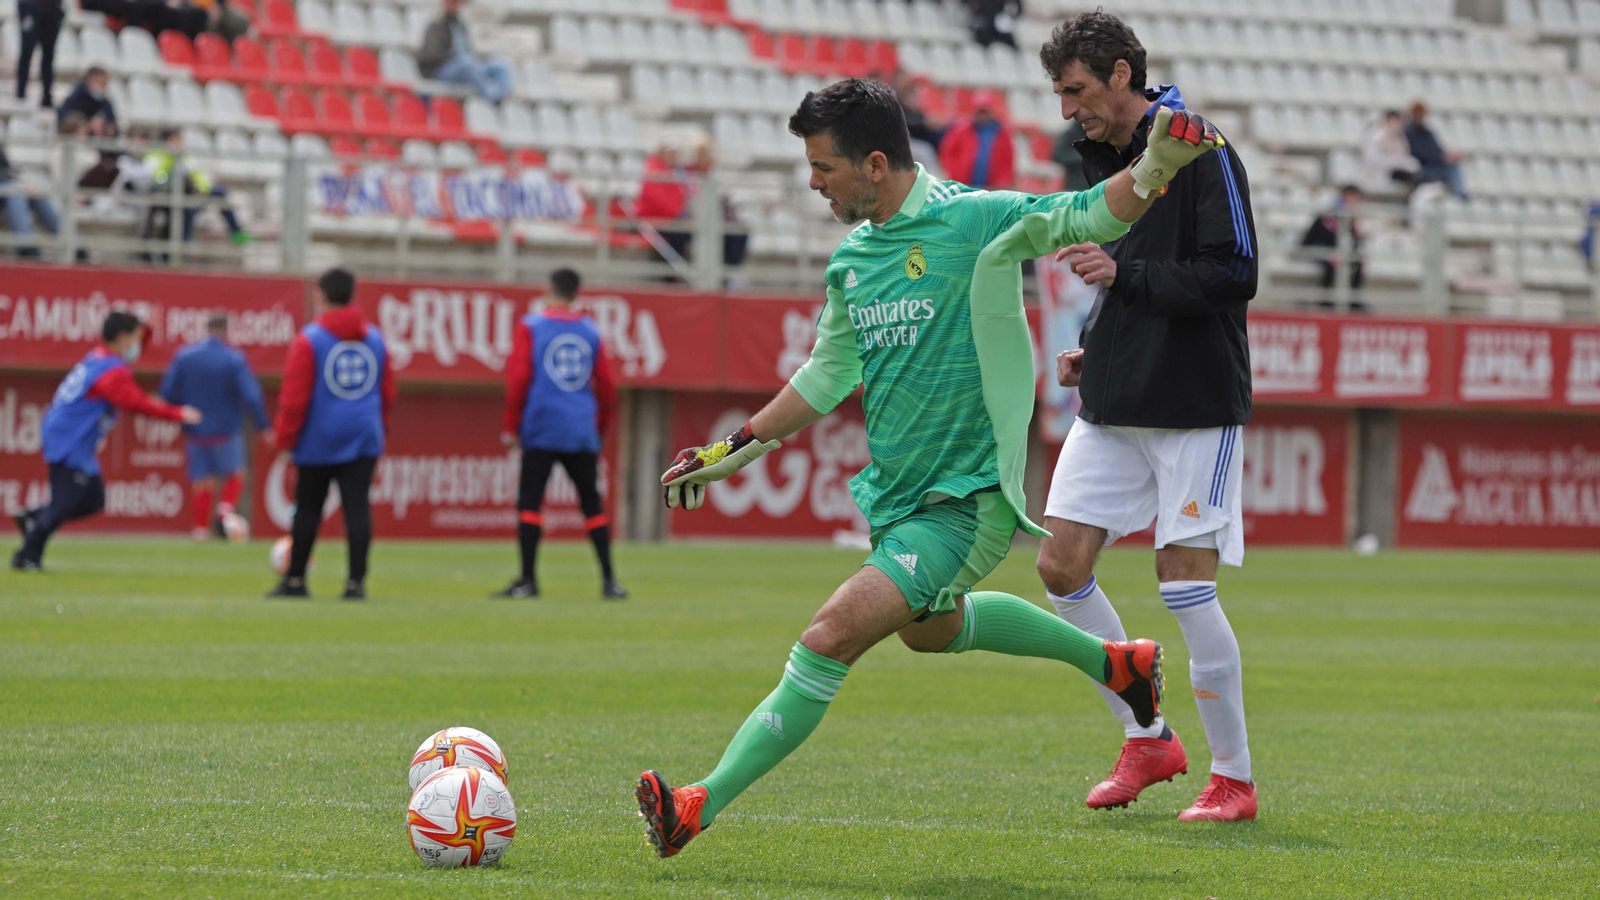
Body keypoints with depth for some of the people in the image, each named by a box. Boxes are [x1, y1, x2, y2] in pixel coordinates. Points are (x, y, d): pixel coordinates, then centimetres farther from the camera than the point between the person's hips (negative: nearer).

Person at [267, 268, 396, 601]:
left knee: (307, 509, 7)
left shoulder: (309, 340, -7)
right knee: (357, 507, -1)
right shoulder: (375, 339, 6)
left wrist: (286, 441, -2)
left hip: (319, 441, -3)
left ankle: (295, 579, 15)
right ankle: (357, 581, -9)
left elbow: (294, 398, -9)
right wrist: (380, 429, 24)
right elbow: (387, 392, 12)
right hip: (364, 437, 3)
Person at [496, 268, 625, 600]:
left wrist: (511, 427, 1)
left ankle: (528, 580, -7)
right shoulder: (590, 330, 10)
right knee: (592, 503, 8)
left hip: (541, 431, -3)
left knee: (529, 502, -1)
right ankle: (609, 581, 4)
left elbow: (518, 380, -5)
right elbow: (606, 384, 11)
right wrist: (602, 428, 22)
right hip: (582, 434, 3)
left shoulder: (530, 327, 0)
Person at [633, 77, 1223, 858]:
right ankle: (1114, 663, 50)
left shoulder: (972, 220, -16)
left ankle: (700, 807, -19)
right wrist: (732, 451, 20)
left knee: (835, 634, -20)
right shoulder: (851, 259, 6)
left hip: (968, 500, -9)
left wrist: (1156, 166, -32)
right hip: (898, 494, 9)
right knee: (928, 625, 32)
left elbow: (1091, 217, -13)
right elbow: (829, 375, 19)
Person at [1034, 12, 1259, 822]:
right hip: (1113, 407, 8)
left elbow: (1235, 275, -17)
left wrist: (1124, 275, -23)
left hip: (1194, 405, -8)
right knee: (1061, 565, 0)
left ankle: (1234, 778, 3)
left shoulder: (1200, 151, -10)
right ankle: (1147, 740, 14)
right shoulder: (1105, 161, 13)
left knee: (1185, 583, -8)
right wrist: (1090, 349, 9)